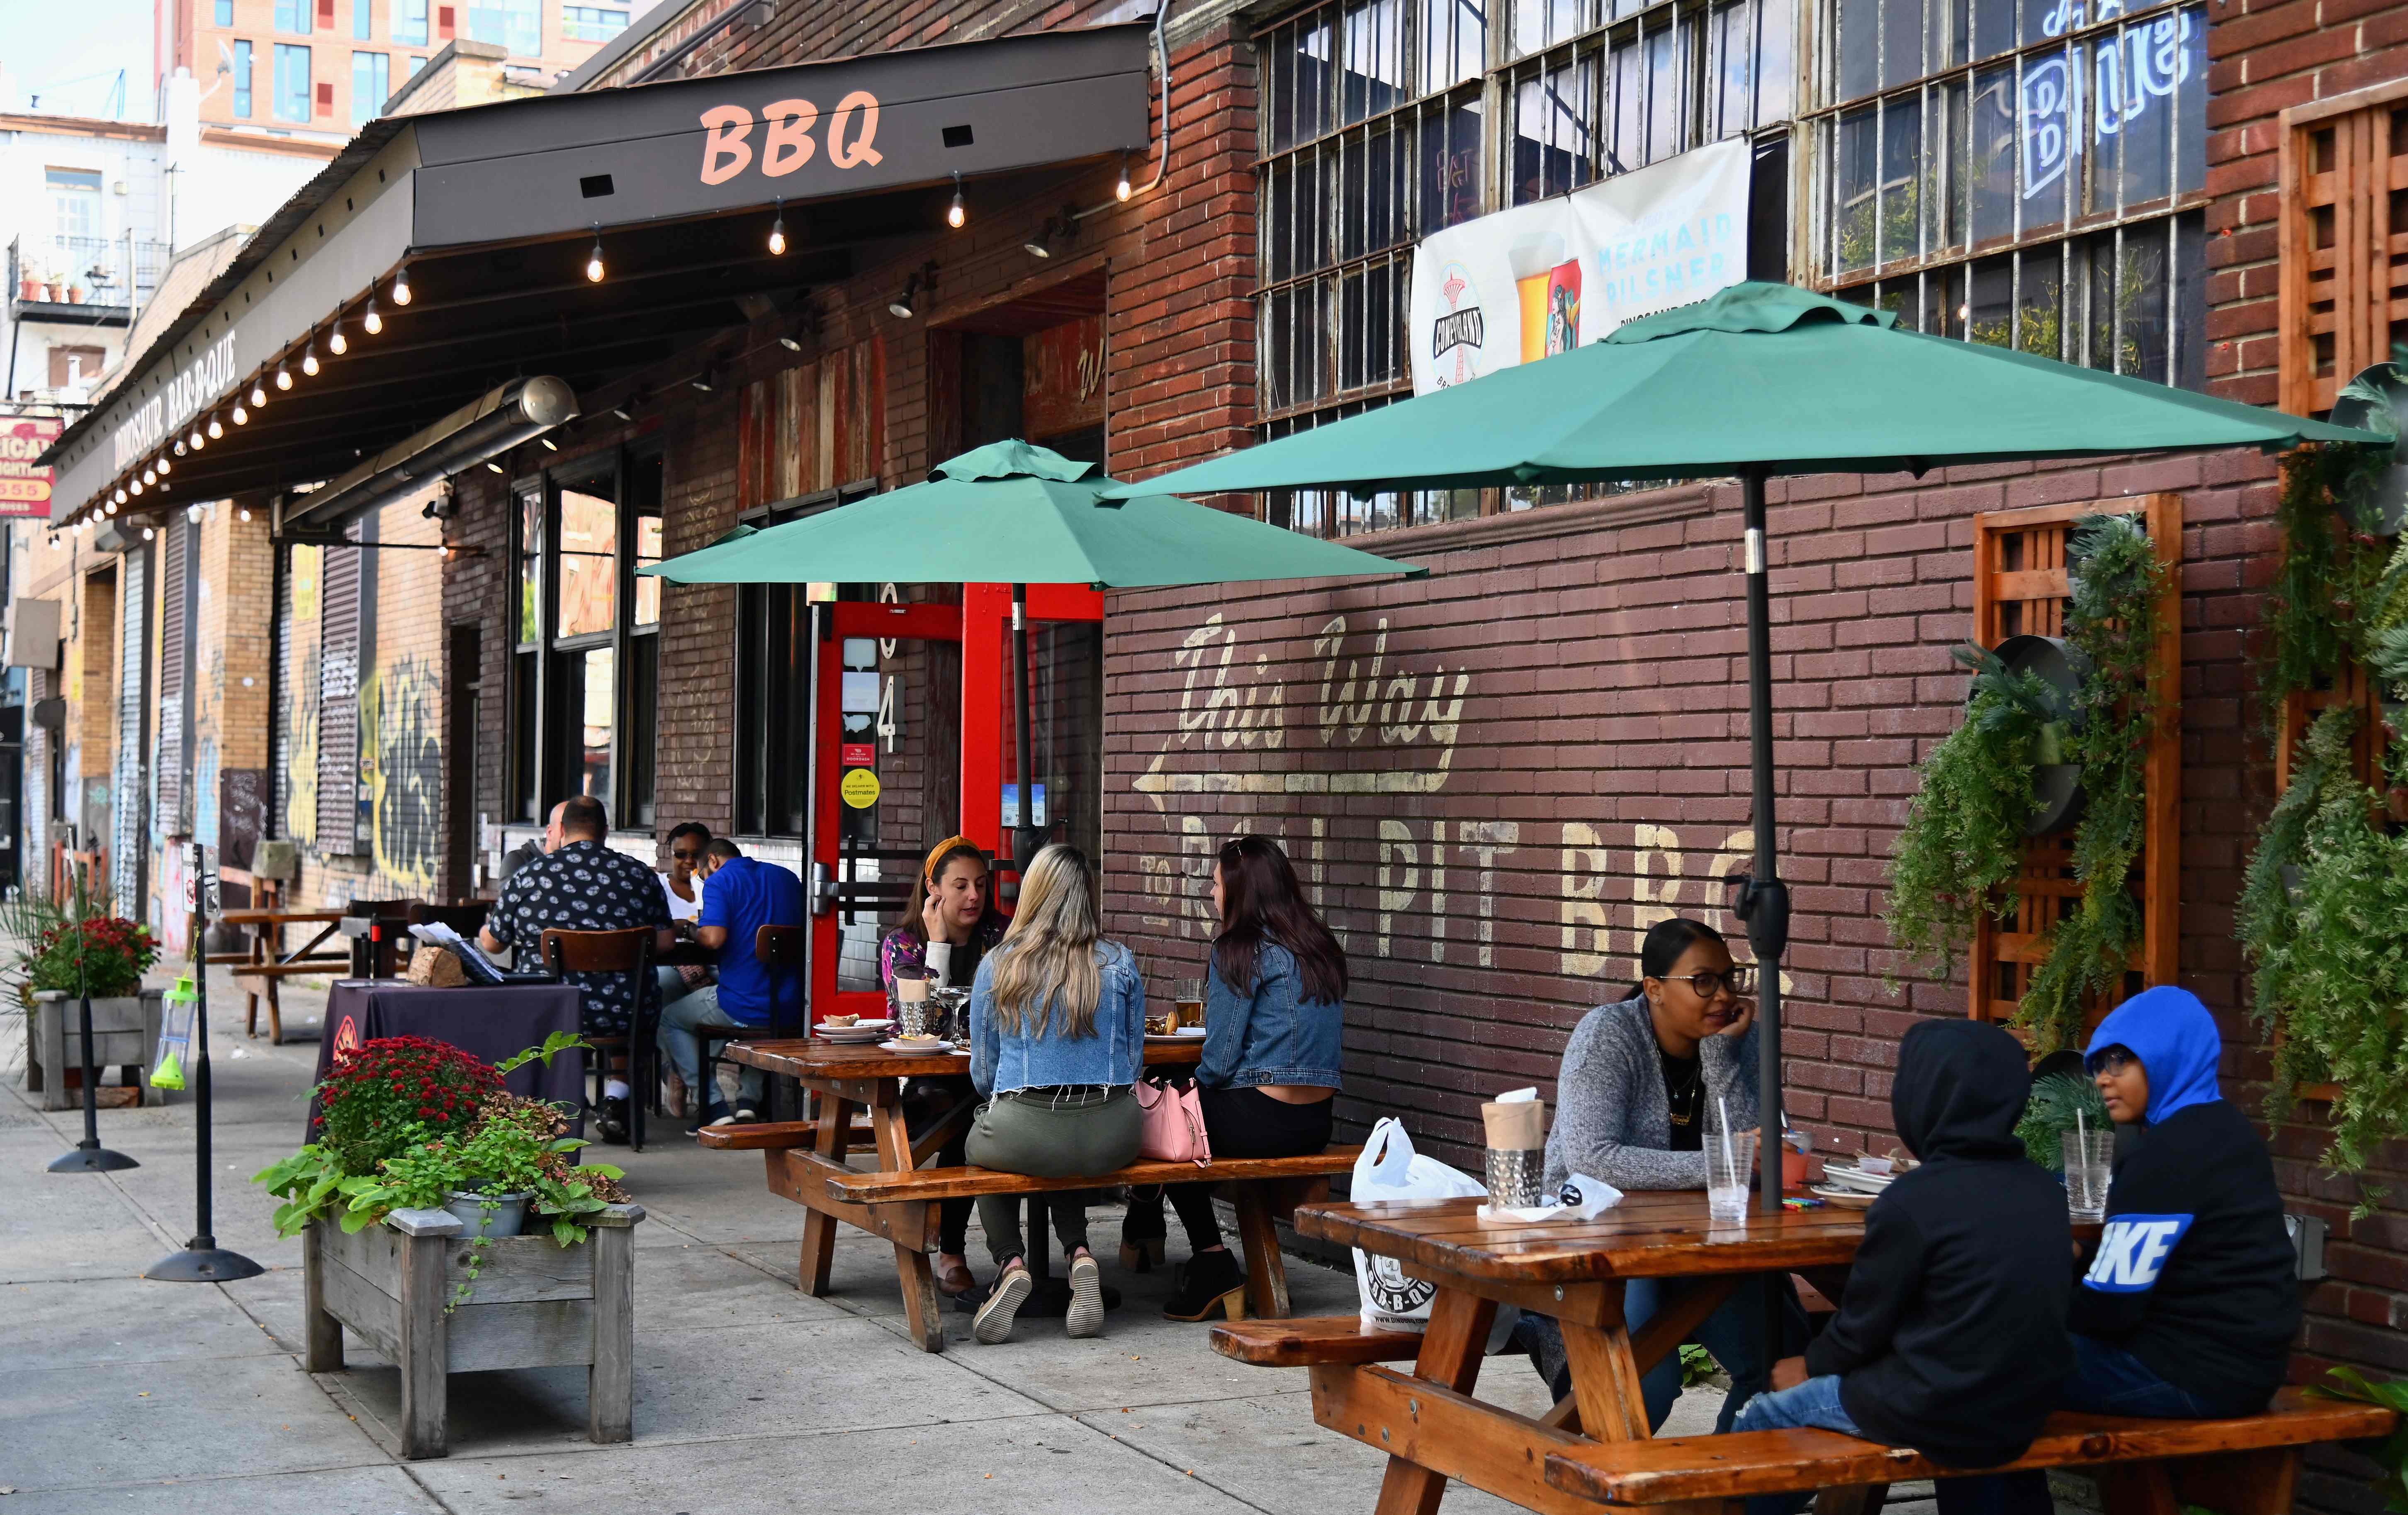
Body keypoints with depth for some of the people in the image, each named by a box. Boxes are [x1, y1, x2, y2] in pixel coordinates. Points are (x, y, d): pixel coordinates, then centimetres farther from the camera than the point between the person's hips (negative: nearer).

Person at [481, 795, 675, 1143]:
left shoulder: (528, 876, -3)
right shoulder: (640, 875, -1)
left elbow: (491, 943, 9)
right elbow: (665, 943, 4)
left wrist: (487, 926, 33)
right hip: (625, 1016, 1)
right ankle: (616, 1098, 24)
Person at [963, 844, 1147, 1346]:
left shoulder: (996, 966, 1)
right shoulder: (1119, 964, 3)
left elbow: (983, 1073, 8)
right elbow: (1134, 1060, 11)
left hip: (1026, 1137, -2)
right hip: (1110, 1139, 2)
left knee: (979, 1141, 32)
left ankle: (1011, 1262, 9)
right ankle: (1080, 1256, 12)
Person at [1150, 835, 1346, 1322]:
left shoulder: (1240, 952, -11)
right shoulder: (1323, 948, 11)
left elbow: (1219, 1060, -12)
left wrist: (1191, 1086, 11)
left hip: (1263, 1121, -8)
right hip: (1316, 1123, 8)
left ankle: (1212, 1263, 16)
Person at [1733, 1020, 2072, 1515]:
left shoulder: (1913, 1200, -19)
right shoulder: (2045, 1189, 1)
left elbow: (1863, 1323, -9)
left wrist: (1811, 1366, 12)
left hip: (1936, 1416, -7)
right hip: (2025, 1412, 7)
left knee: (1761, 1421, 14)